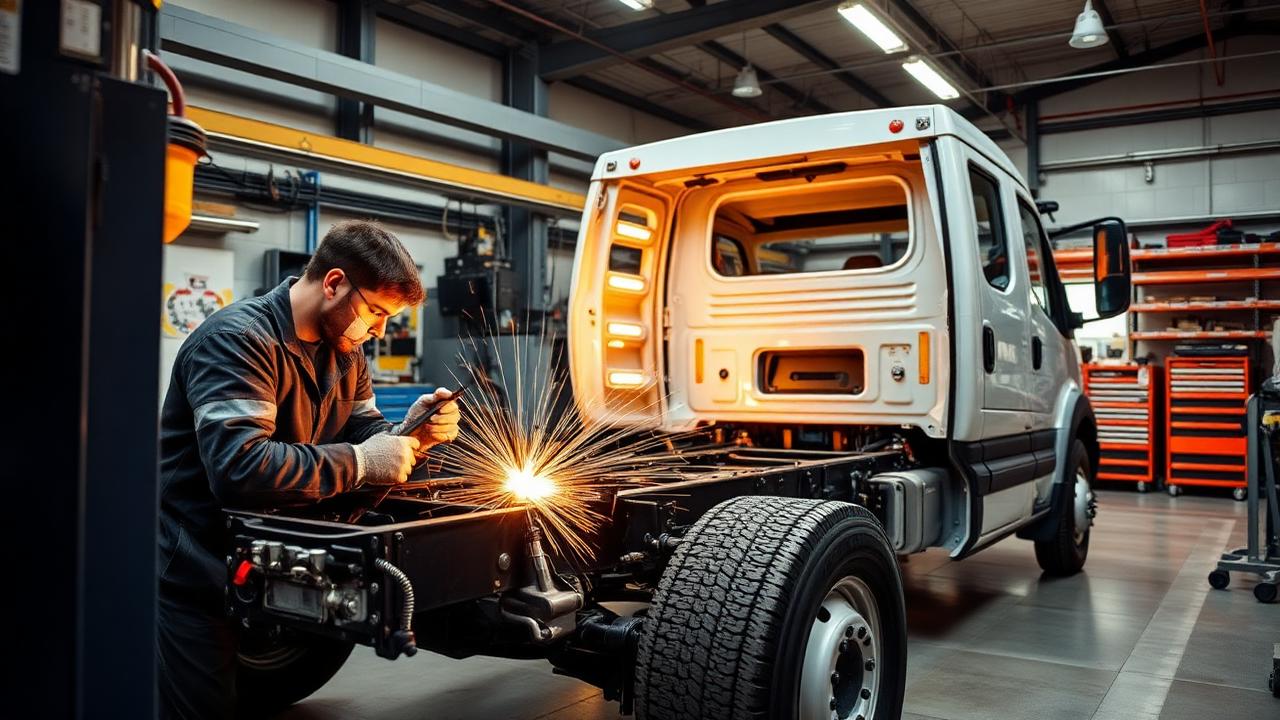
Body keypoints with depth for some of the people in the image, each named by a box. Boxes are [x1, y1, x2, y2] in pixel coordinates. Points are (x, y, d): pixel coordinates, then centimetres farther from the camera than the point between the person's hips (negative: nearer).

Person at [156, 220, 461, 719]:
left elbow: (361, 437, 8)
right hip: (198, 579, -8)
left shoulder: (344, 351, 6)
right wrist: (359, 462, -28)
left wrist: (408, 434, -13)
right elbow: (239, 468, -34)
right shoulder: (238, 339, -22)